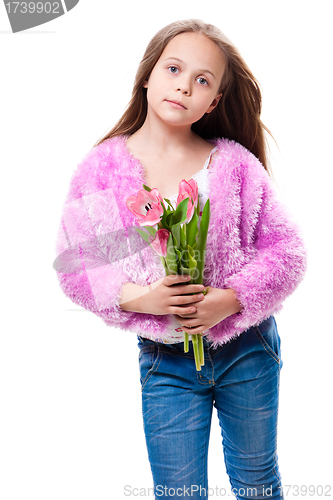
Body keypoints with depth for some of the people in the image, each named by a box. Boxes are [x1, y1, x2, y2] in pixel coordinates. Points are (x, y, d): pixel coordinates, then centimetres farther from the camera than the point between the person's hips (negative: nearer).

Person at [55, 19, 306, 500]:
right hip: (165, 360, 0)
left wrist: (230, 301, -20)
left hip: (247, 348, 1)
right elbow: (74, 264, -5)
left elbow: (286, 249, -6)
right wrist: (138, 298, -20)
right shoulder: (103, 167, -7)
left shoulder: (235, 163, -8)